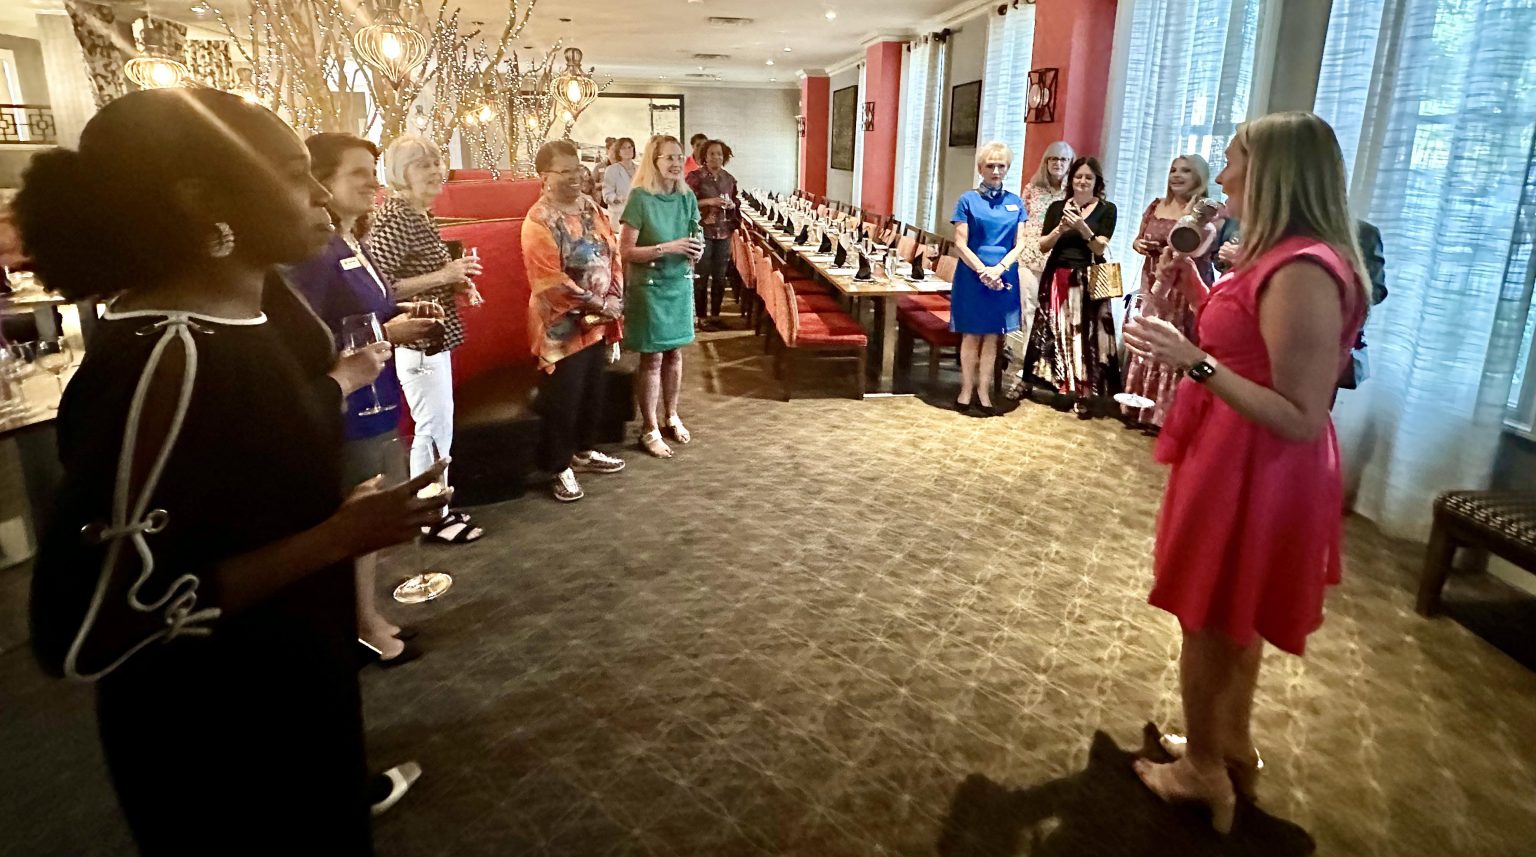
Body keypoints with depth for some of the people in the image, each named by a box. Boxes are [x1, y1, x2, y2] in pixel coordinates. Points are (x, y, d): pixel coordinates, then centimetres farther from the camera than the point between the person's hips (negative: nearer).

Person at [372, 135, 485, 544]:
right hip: (417, 341, -10)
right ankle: (431, 518, 13)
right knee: (434, 427, -1)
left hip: (433, 337, 10)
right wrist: (443, 276, -23)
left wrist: (455, 280, 6)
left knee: (437, 426, 16)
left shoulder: (420, 214, 12)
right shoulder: (394, 218, -17)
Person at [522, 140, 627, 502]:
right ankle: (560, 468, 16)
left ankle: (585, 450, 36)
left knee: (593, 391, 18)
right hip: (562, 325, -7)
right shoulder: (538, 222, -17)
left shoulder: (590, 207, 7)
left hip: (599, 321, 8)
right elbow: (552, 282, -22)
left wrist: (614, 300, -5)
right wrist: (596, 305, -18)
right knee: (562, 399, 2)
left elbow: (613, 253, 9)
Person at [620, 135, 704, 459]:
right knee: (652, 358, 2)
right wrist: (666, 248, -24)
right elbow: (626, 251, -15)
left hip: (680, 283, 5)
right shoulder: (640, 198, -14)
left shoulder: (687, 197, 2)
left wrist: (696, 251, -9)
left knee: (674, 353, 14)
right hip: (649, 286, -5)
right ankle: (649, 430, 14)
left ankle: (672, 418, 31)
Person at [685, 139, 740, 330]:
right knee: (701, 276, -2)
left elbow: (735, 204, 20)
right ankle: (701, 316, 9)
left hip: (724, 233, 5)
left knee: (720, 276, 8)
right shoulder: (695, 176, -6)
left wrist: (732, 205, -2)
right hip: (702, 232, -5)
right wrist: (708, 201, -20)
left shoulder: (730, 179, 10)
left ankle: (715, 314, 19)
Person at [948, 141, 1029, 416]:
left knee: (992, 336, 7)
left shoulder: (1016, 202, 8)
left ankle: (983, 393, 13)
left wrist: (999, 268, -13)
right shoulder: (968, 200, -1)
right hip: (972, 275, -3)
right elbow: (960, 244, -6)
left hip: (1004, 277, 3)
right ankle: (966, 391, 10)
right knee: (971, 335, 2)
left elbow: (1019, 244, 4)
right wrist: (983, 271, -16)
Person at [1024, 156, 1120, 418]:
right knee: (1052, 332, 7)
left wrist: (1082, 228, -23)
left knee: (1085, 335, -5)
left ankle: (1084, 393, 0)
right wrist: (1060, 229, -14)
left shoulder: (1107, 210, 1)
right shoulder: (1057, 207, 8)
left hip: (1088, 282, -2)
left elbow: (1100, 249, -8)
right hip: (1057, 279, 3)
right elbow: (1043, 246, 4)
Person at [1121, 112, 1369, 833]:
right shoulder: (1285, 258, 6)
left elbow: (1301, 419, -27)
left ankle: (1202, 772, 28)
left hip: (1253, 469, -10)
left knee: (1209, 621, 8)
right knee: (1233, 618, 22)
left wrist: (1194, 361, -31)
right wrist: (1196, 288, 7)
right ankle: (1233, 751, 40)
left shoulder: (1301, 273, -26)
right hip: (1242, 462, 10)